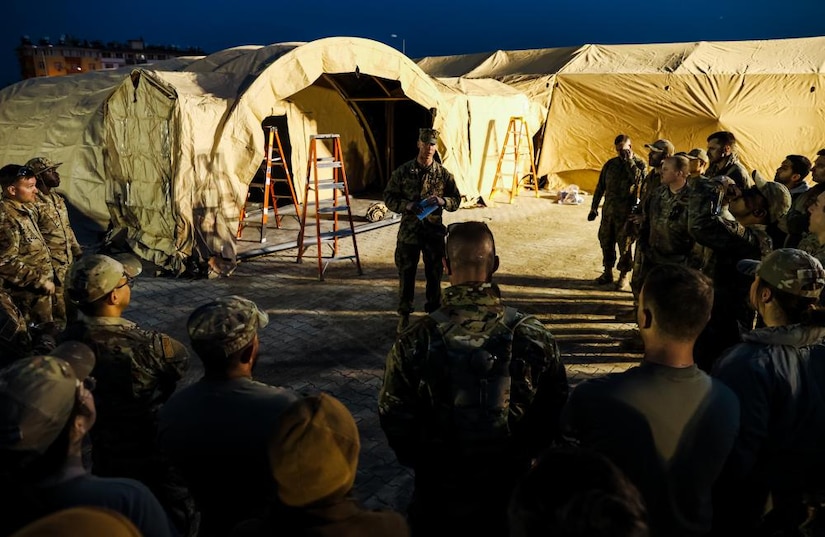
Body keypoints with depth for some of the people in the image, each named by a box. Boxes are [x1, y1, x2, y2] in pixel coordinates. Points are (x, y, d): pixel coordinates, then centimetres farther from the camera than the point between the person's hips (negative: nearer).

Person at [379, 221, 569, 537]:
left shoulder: (415, 341, -21)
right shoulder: (532, 336, -18)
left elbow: (395, 418, -11)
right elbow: (554, 414, -7)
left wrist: (422, 462, 8)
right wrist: (524, 455, 11)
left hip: (439, 488, -1)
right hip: (513, 487, 1)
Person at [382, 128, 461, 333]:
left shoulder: (443, 173, -2)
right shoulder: (403, 171, -3)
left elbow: (456, 199, 5)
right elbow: (388, 197, 0)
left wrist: (442, 201, -17)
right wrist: (406, 205, -17)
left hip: (434, 231, 1)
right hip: (408, 231, 0)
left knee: (434, 275, 11)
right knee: (406, 274, 8)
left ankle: (434, 313, 28)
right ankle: (404, 315, 23)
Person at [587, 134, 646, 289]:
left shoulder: (639, 163, -2)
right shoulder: (610, 164, 8)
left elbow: (638, 179, -23)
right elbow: (600, 187, 13)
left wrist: (629, 161, -19)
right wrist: (594, 207, 12)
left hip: (626, 213, -4)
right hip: (608, 210, 4)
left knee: (625, 244, 1)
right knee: (606, 241, 10)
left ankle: (624, 275, 14)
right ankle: (608, 272, 24)